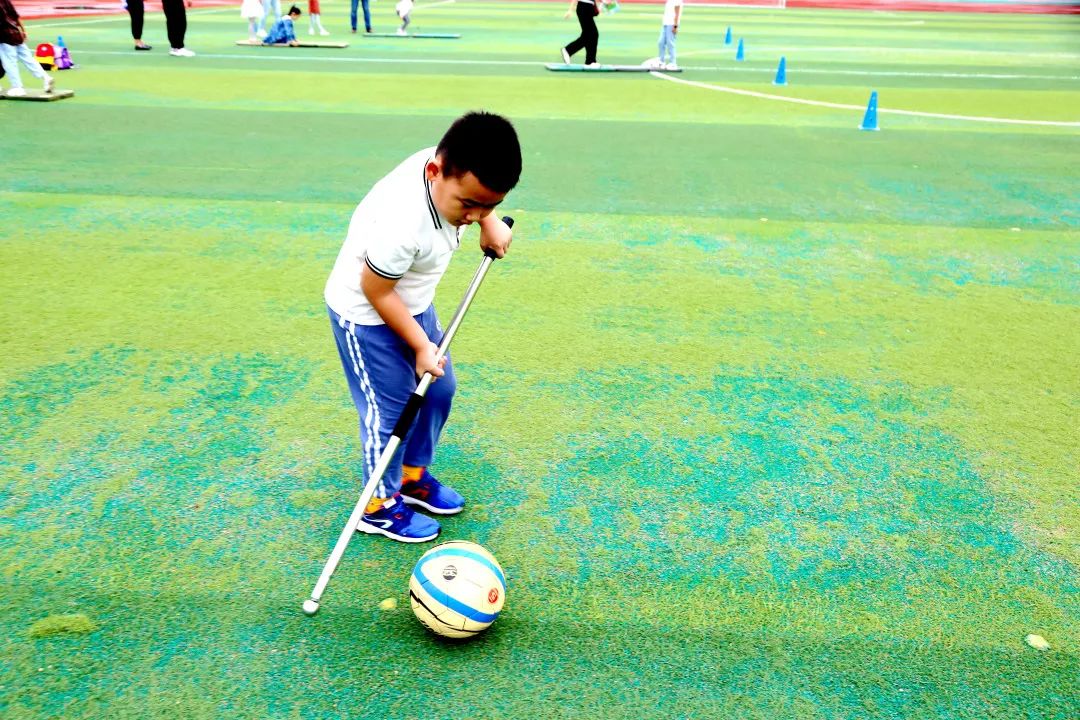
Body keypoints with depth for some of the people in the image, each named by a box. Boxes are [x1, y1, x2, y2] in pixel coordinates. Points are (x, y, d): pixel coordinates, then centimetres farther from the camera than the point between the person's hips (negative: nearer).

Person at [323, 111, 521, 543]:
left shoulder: (453, 169, -19)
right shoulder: (402, 223, -40)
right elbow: (375, 291, -25)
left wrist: (490, 222, -3)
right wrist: (420, 345, -17)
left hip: (413, 303, 8)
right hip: (366, 315, -8)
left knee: (439, 389, 16)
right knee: (389, 410, 2)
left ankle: (413, 476, 37)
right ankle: (380, 506, 24)